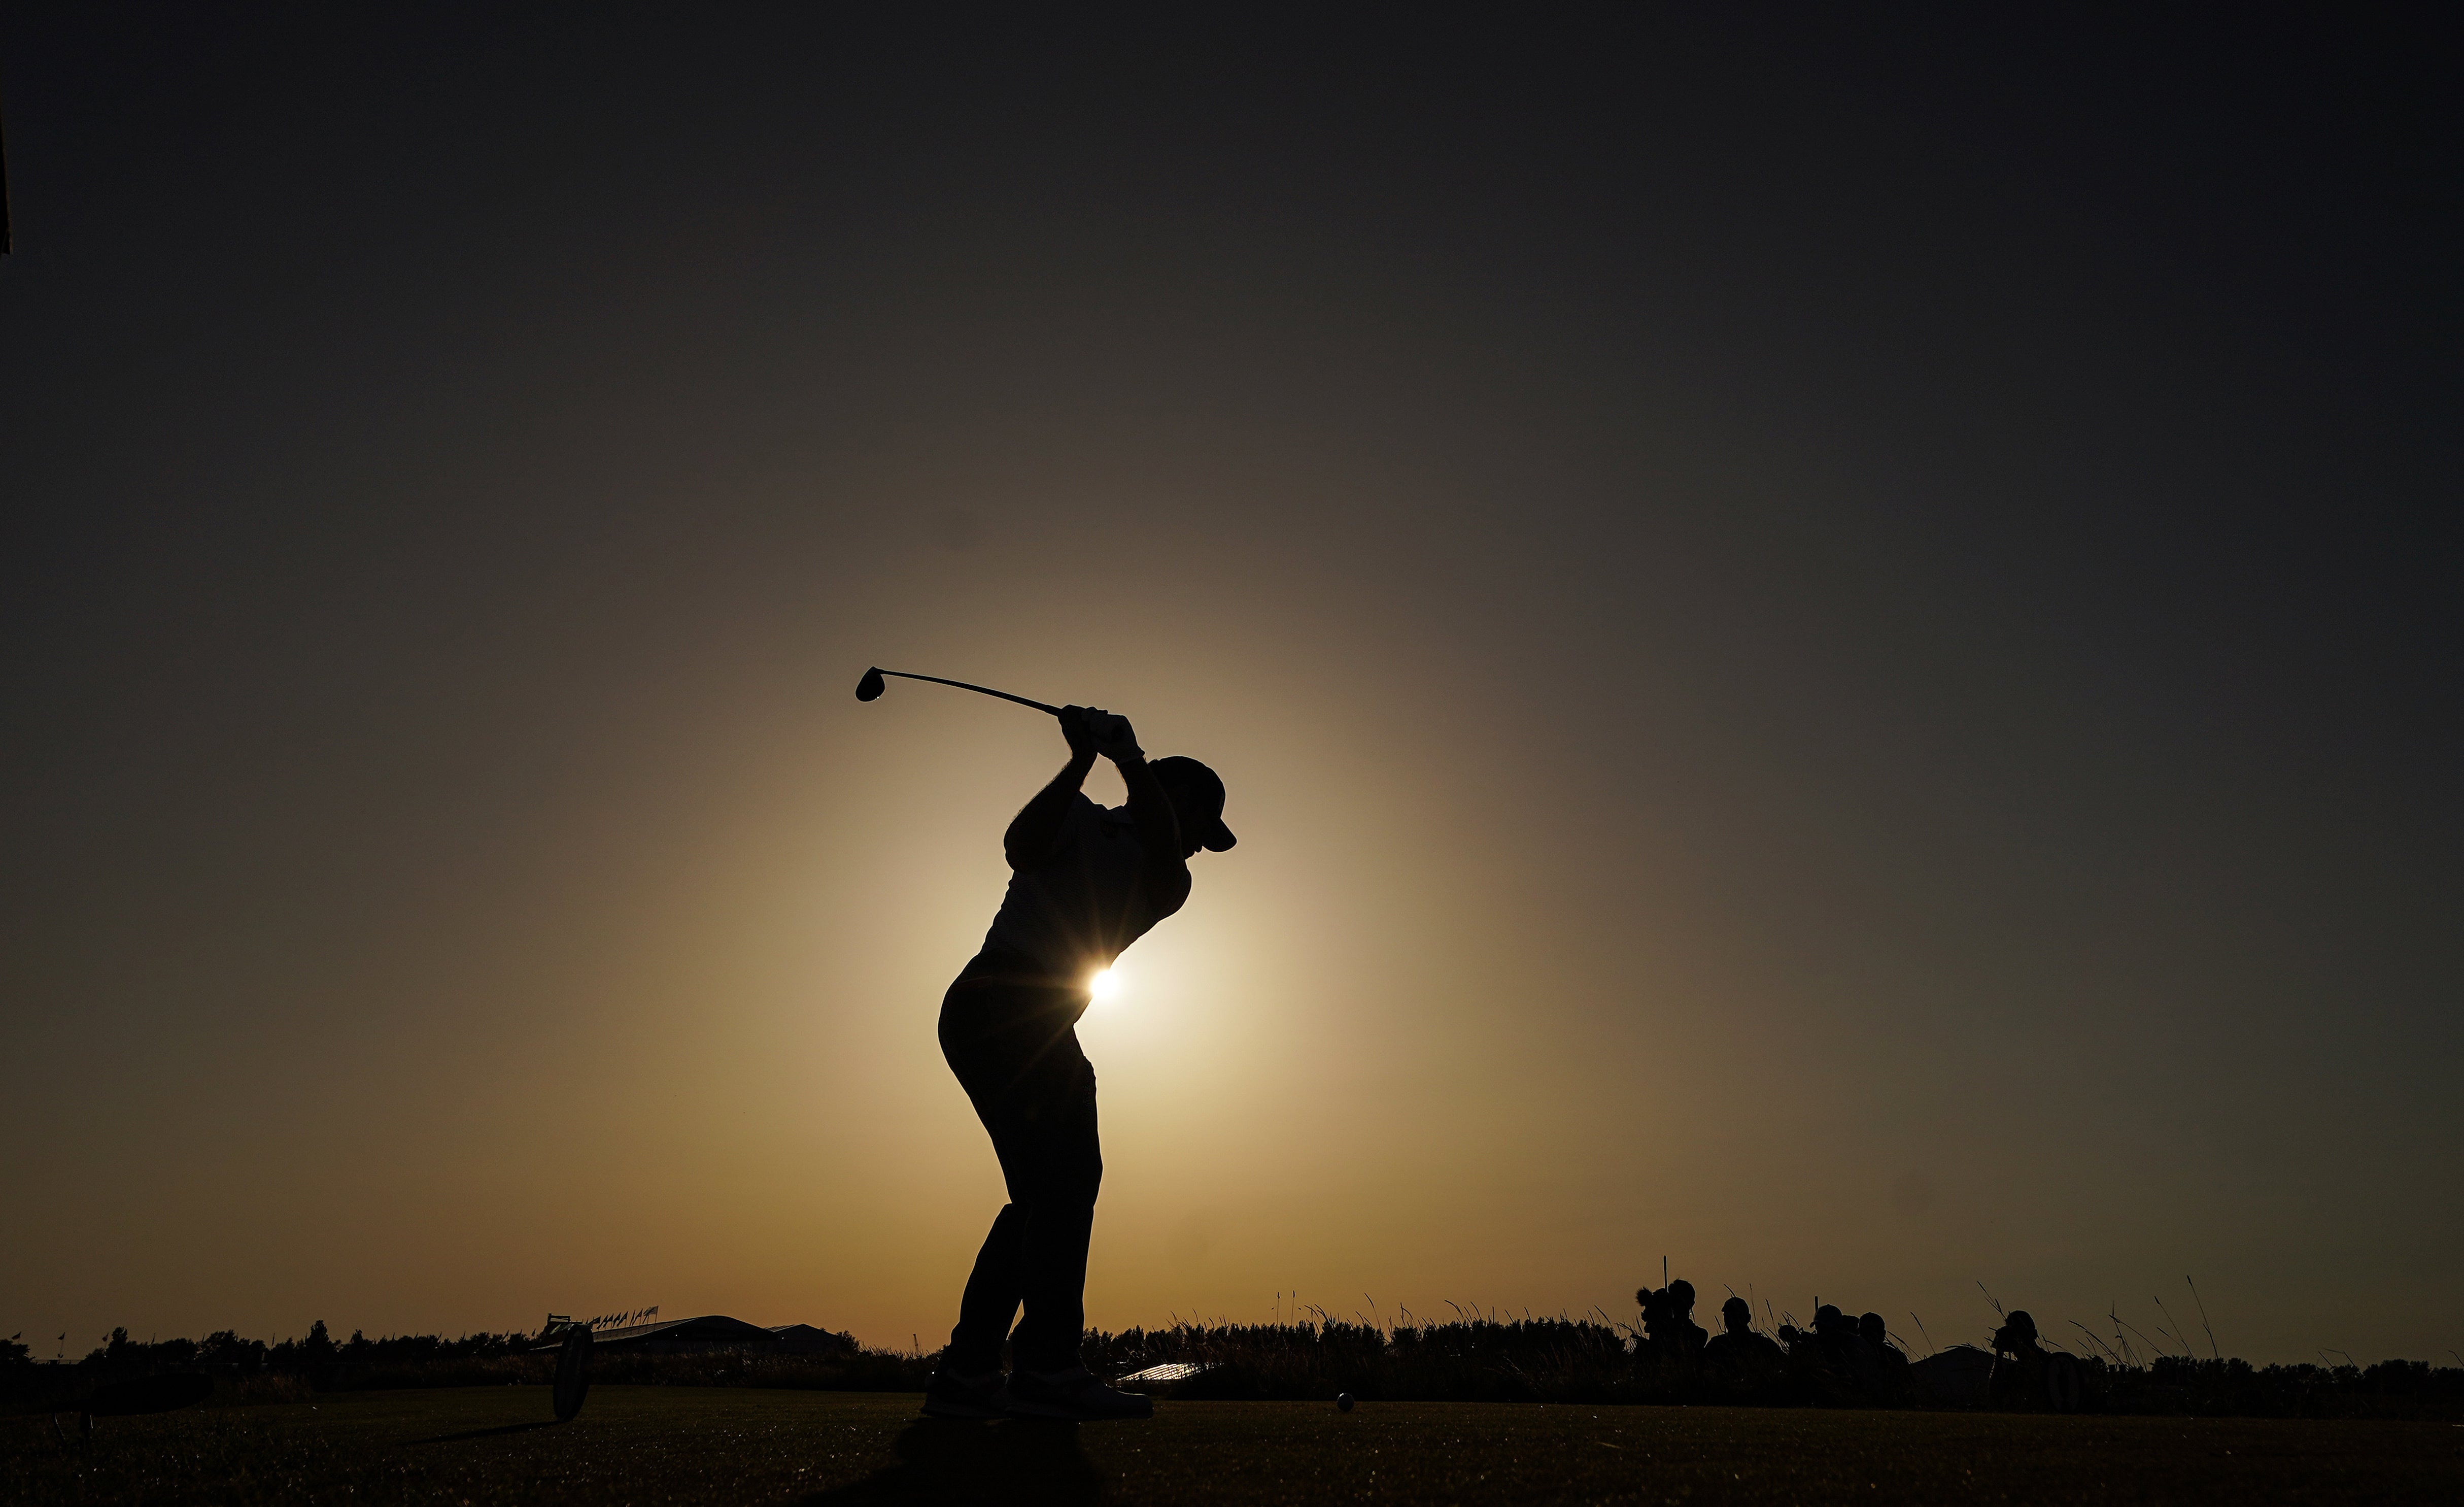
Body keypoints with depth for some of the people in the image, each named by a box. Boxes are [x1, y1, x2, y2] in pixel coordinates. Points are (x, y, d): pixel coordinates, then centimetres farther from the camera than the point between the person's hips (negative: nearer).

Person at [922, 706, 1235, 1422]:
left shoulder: (1168, 885, 19)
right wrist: (1083, 761, -20)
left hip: (1034, 1028, 8)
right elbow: (1021, 847, -13)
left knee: (1043, 1191, 5)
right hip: (1000, 997, -8)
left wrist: (1130, 759, -15)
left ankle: (967, 1375, 10)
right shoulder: (1080, 817, 8)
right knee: (1068, 1171, -18)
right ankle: (1047, 1366, -21)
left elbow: (1161, 869, -5)